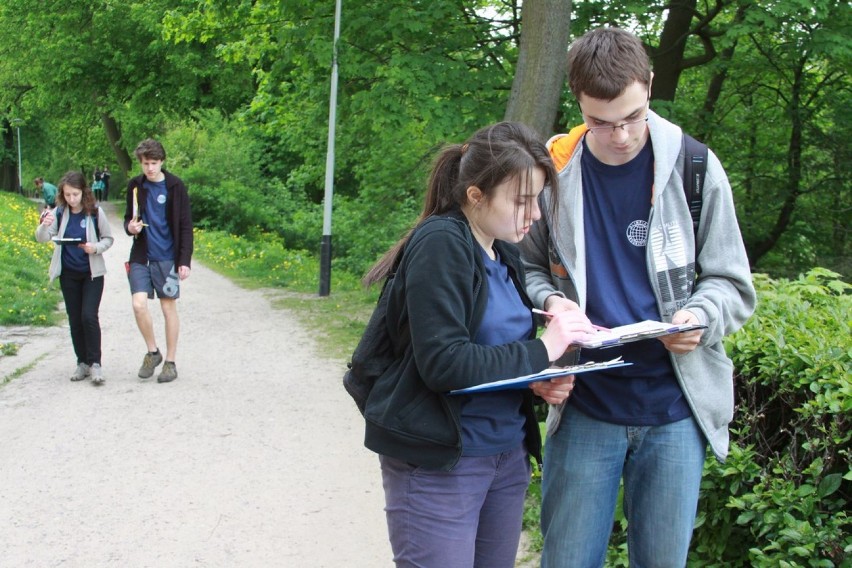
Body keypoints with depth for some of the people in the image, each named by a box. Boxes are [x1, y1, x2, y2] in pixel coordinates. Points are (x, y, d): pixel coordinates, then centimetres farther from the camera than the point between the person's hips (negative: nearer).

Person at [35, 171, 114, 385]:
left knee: (89, 316, -14)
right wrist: (44, 225, -29)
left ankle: (95, 363, -6)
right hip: (68, 274, 3)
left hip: (92, 273, -3)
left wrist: (96, 247, -20)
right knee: (75, 319, 8)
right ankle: (82, 362, 19)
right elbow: (42, 238, -8)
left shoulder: (95, 213, -10)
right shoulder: (59, 213, -3)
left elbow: (108, 238, 0)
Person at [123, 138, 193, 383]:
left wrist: (185, 261, -8)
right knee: (139, 304, -9)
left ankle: (170, 362, 15)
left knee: (169, 308, 3)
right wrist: (130, 226, -8)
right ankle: (152, 352, 13)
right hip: (141, 256, 3)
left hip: (167, 257, -2)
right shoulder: (135, 185, 4)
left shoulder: (175, 186, -5)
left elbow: (185, 226, -3)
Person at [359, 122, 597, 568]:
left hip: (508, 454, 8)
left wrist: (539, 379, -6)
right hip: (439, 462, -8)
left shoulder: (505, 253, 9)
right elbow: (443, 362, -23)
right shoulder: (440, 244, -16)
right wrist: (541, 352, -18)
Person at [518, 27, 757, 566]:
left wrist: (700, 317, -19)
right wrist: (549, 300, -13)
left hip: (675, 407, 0)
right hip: (584, 406, 0)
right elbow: (528, 268, 9)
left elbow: (731, 282, 2)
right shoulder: (554, 171, -3)